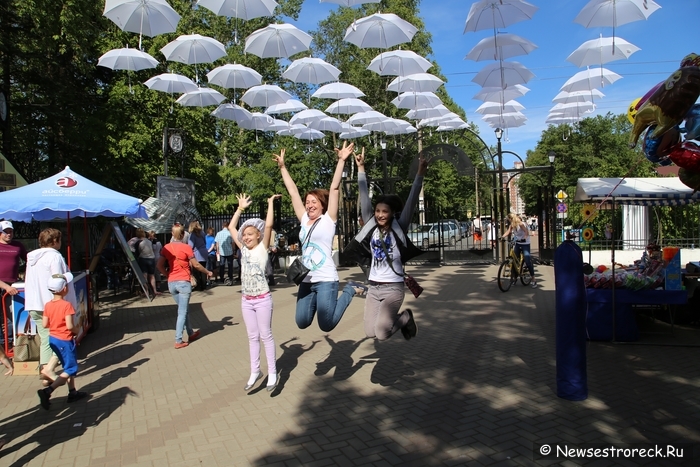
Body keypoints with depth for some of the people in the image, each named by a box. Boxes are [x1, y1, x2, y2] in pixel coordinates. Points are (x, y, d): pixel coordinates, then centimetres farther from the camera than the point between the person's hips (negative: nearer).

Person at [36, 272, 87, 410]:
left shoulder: (48, 305, 0)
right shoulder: (66, 305, -20)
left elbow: (44, 324, 1)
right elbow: (69, 326, -24)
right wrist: (77, 330, -5)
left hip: (53, 339, 8)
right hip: (65, 340, -8)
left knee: (68, 366, 19)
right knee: (70, 369, 1)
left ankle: (72, 392, 26)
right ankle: (47, 391, -11)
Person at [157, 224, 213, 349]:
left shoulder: (166, 248, 3)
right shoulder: (186, 247, -10)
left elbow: (159, 265, -1)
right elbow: (196, 265, -9)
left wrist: (167, 275, 13)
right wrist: (208, 272, 5)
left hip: (171, 283, 5)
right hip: (183, 282, -5)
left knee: (183, 309, 19)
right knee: (182, 312, 0)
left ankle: (191, 334, 31)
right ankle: (178, 341, 1)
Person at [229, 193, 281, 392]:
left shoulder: (263, 248, -6)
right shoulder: (243, 249, 7)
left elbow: (269, 225, -17)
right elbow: (231, 227, 13)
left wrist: (270, 203, -9)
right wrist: (241, 208, 15)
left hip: (262, 299, -5)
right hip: (246, 300, 5)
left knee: (266, 336, 2)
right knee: (252, 337, 12)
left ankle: (272, 373, 10)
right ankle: (255, 372, 21)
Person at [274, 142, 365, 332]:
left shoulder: (328, 219, -2)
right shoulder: (304, 220, 10)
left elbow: (334, 188, -11)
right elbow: (293, 192, 13)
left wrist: (341, 160, -17)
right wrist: (282, 167, 16)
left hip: (326, 280, -6)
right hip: (306, 281, 6)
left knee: (326, 325, -2)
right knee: (302, 322, 7)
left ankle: (350, 290, 17)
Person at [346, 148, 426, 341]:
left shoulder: (399, 229, -4)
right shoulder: (371, 227, 2)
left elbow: (411, 203, -13)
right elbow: (364, 198, 1)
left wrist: (420, 174, -20)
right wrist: (361, 168, 0)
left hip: (393, 288, -4)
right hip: (373, 288, 4)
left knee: (381, 332, -18)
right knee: (370, 332, 2)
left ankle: (406, 318, 14)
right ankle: (400, 318, 29)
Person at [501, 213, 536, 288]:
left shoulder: (521, 224, -20)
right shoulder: (511, 225, 0)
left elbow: (527, 232, -32)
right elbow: (508, 231, -11)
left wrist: (524, 238, -51)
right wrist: (502, 237, -30)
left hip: (525, 244, -7)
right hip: (517, 244, 7)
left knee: (528, 262, -13)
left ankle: (533, 280, -4)